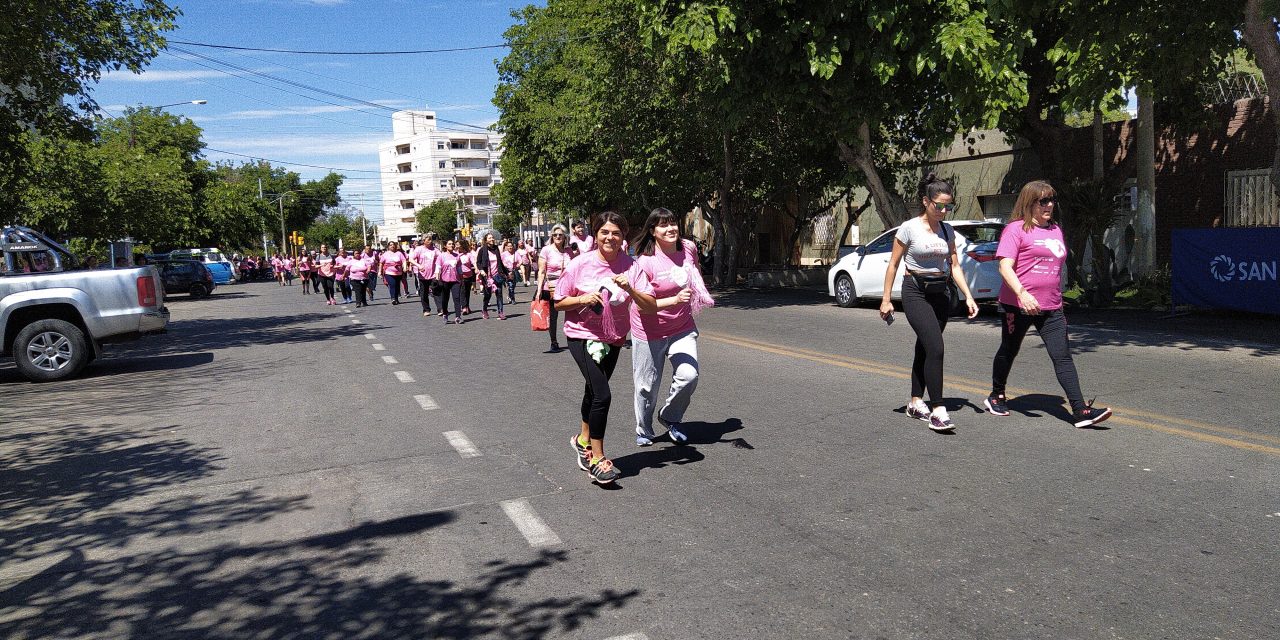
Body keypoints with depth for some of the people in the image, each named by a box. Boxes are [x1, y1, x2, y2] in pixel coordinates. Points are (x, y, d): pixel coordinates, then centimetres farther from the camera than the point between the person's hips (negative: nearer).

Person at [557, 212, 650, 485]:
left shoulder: (630, 265, -9)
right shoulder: (580, 264, -13)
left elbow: (651, 305, -14)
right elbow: (559, 303, -4)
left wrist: (630, 289, -30)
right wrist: (583, 299, -21)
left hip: (613, 339, 4)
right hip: (582, 336, -4)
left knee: (594, 391, 21)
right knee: (602, 395, -17)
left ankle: (583, 439, 45)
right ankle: (597, 458, -2)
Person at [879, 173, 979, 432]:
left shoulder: (948, 231, 8)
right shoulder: (909, 228, -8)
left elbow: (954, 266, 10)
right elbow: (893, 265, -4)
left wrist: (968, 297, 0)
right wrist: (886, 299, -6)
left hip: (941, 293, 6)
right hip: (916, 292, -6)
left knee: (925, 349, 11)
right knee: (935, 349, -18)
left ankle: (915, 403, 23)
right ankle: (937, 410, -17)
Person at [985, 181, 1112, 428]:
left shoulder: (1056, 230, 15)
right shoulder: (1016, 229, -6)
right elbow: (1005, 266, -16)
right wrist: (1022, 294, -30)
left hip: (1051, 308, 5)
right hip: (1018, 305, -5)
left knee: (1063, 356, -4)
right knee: (1009, 351, 12)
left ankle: (1080, 411, -9)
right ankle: (996, 397, 32)